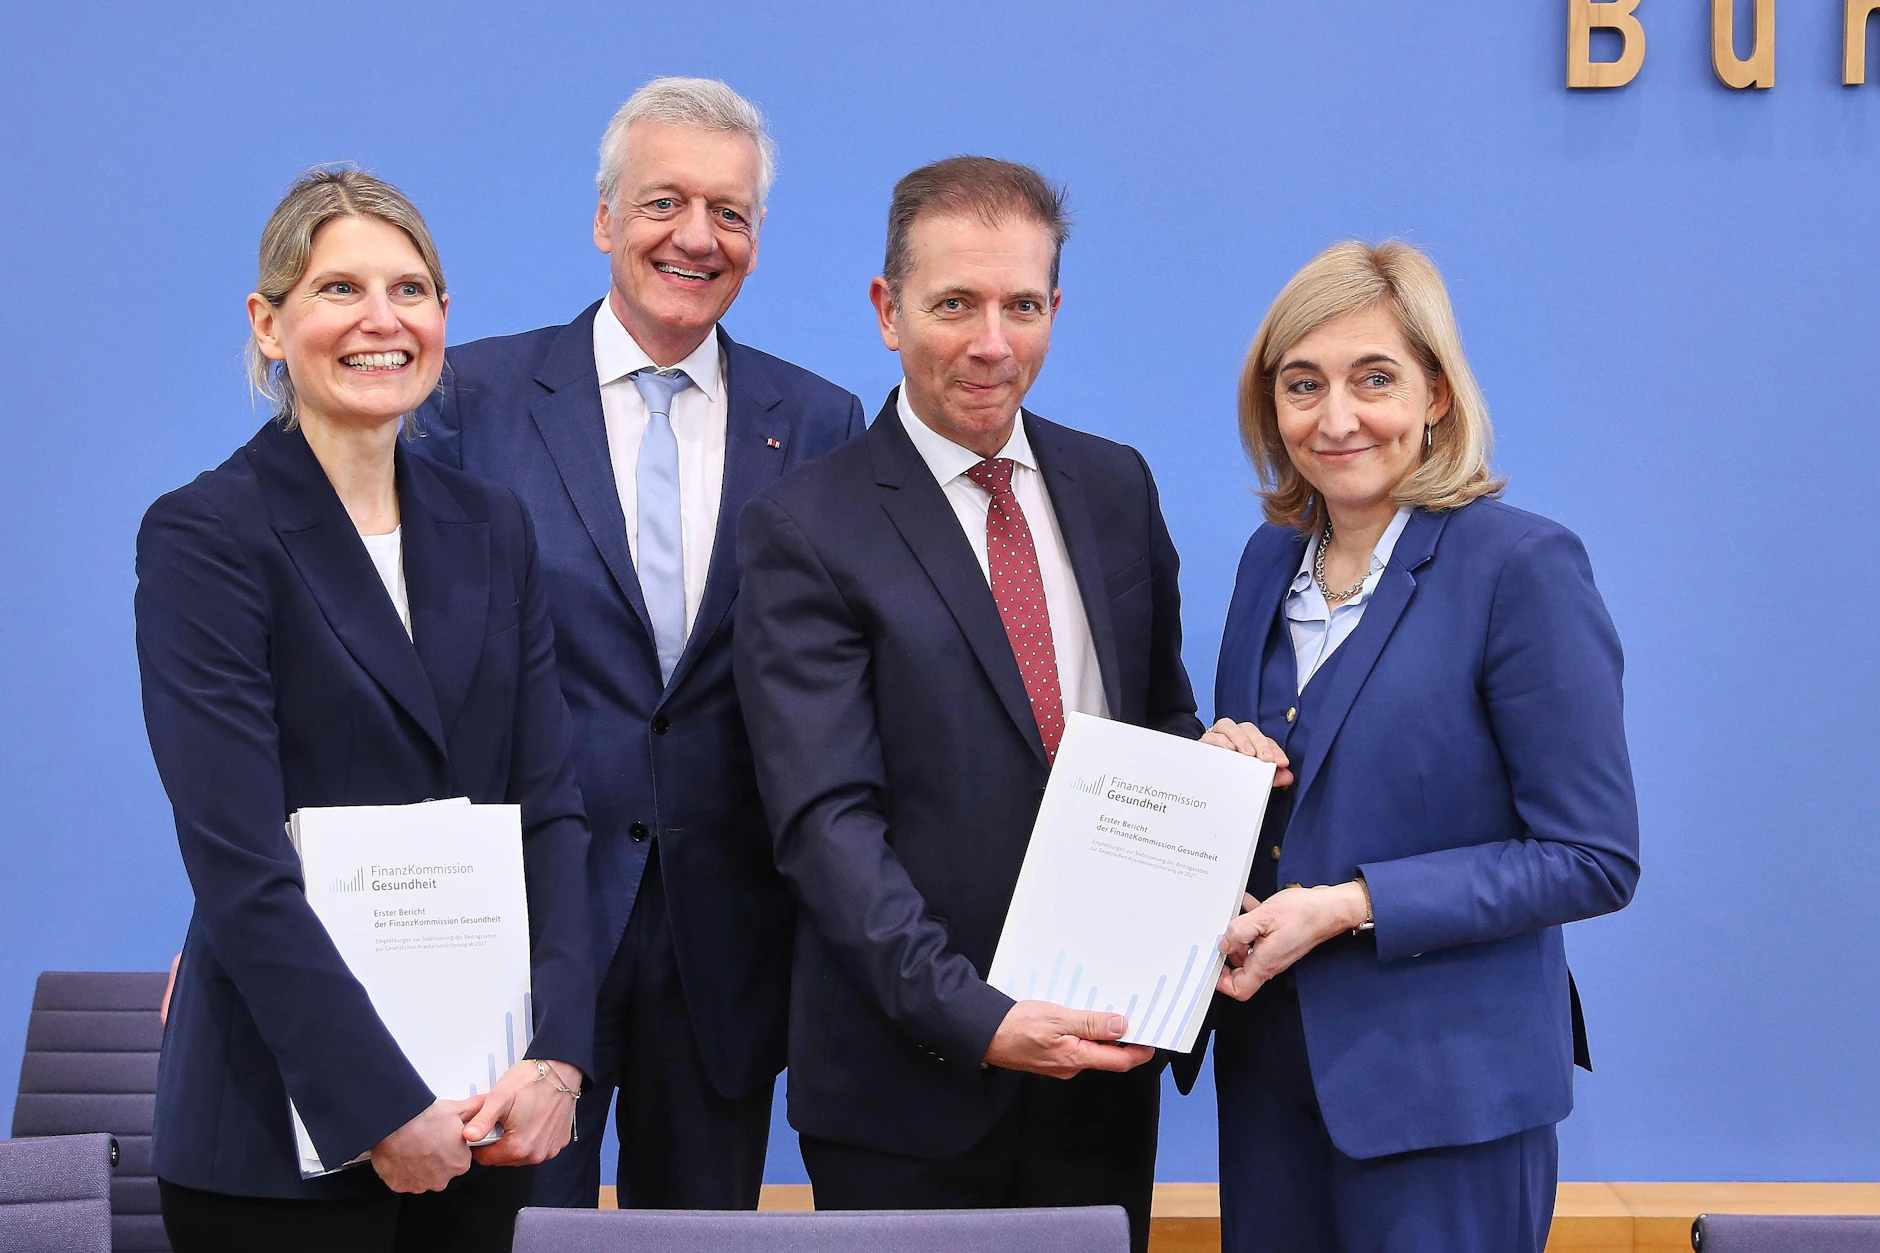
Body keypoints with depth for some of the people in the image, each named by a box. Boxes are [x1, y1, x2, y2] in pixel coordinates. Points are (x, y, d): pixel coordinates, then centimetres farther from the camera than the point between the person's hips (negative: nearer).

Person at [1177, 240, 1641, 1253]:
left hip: (1443, 1088, -6)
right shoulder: (1273, 558, 8)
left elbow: (1594, 859, -14)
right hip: (1270, 1069, 6)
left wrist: (1350, 906, -20)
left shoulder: (1522, 566, -13)